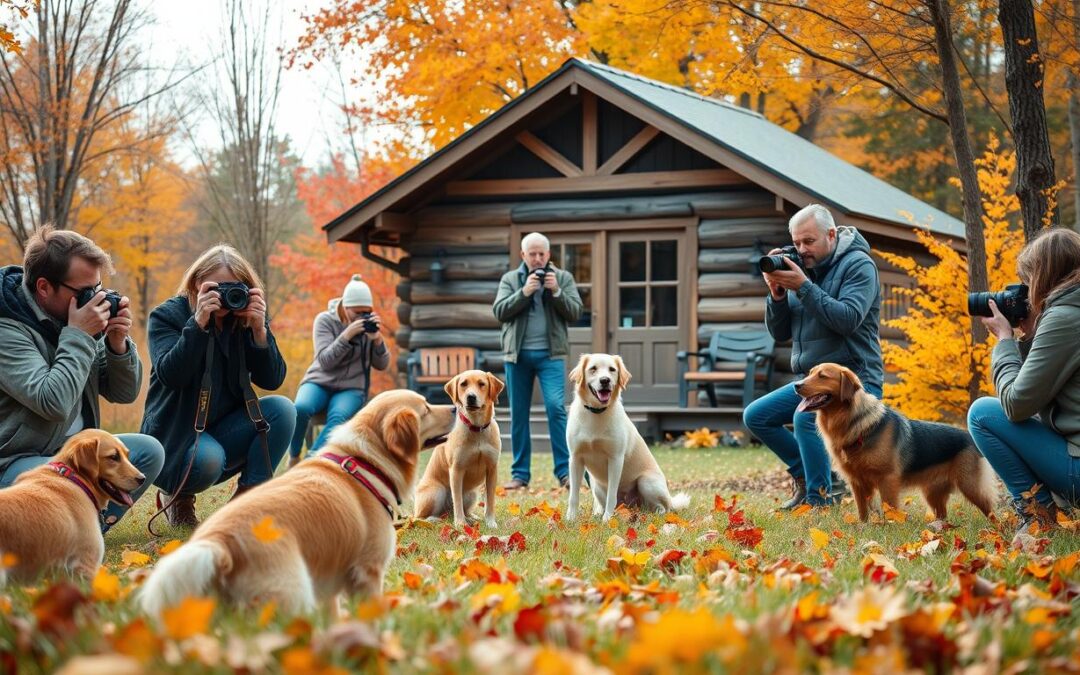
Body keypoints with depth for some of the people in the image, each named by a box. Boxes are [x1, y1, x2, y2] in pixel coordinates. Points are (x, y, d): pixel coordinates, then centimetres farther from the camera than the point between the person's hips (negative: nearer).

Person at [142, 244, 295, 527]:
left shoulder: (246, 319, 1)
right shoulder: (167, 315, -8)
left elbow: (272, 380, -8)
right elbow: (170, 375, -25)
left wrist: (259, 330, -22)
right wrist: (198, 324, -32)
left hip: (223, 432, 4)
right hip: (175, 436, -4)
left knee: (281, 409, -21)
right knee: (208, 458, -37)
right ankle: (177, 496, 0)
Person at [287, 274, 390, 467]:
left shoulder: (370, 324, 4)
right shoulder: (325, 320, -3)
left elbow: (382, 365, 3)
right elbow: (325, 361, -13)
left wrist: (377, 339, -16)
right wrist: (347, 335, -25)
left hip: (352, 388, 1)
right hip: (320, 382, -1)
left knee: (338, 417, -35)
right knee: (300, 408, -34)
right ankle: (294, 459, -13)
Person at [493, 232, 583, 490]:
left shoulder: (563, 278, 9)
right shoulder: (510, 279, 10)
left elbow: (575, 312, 2)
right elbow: (500, 311, -1)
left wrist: (556, 291, -13)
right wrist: (524, 292, -13)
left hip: (551, 354, -1)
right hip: (518, 354, 2)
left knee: (556, 408, -14)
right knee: (518, 414, 5)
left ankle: (564, 471, -11)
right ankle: (520, 473, 10)